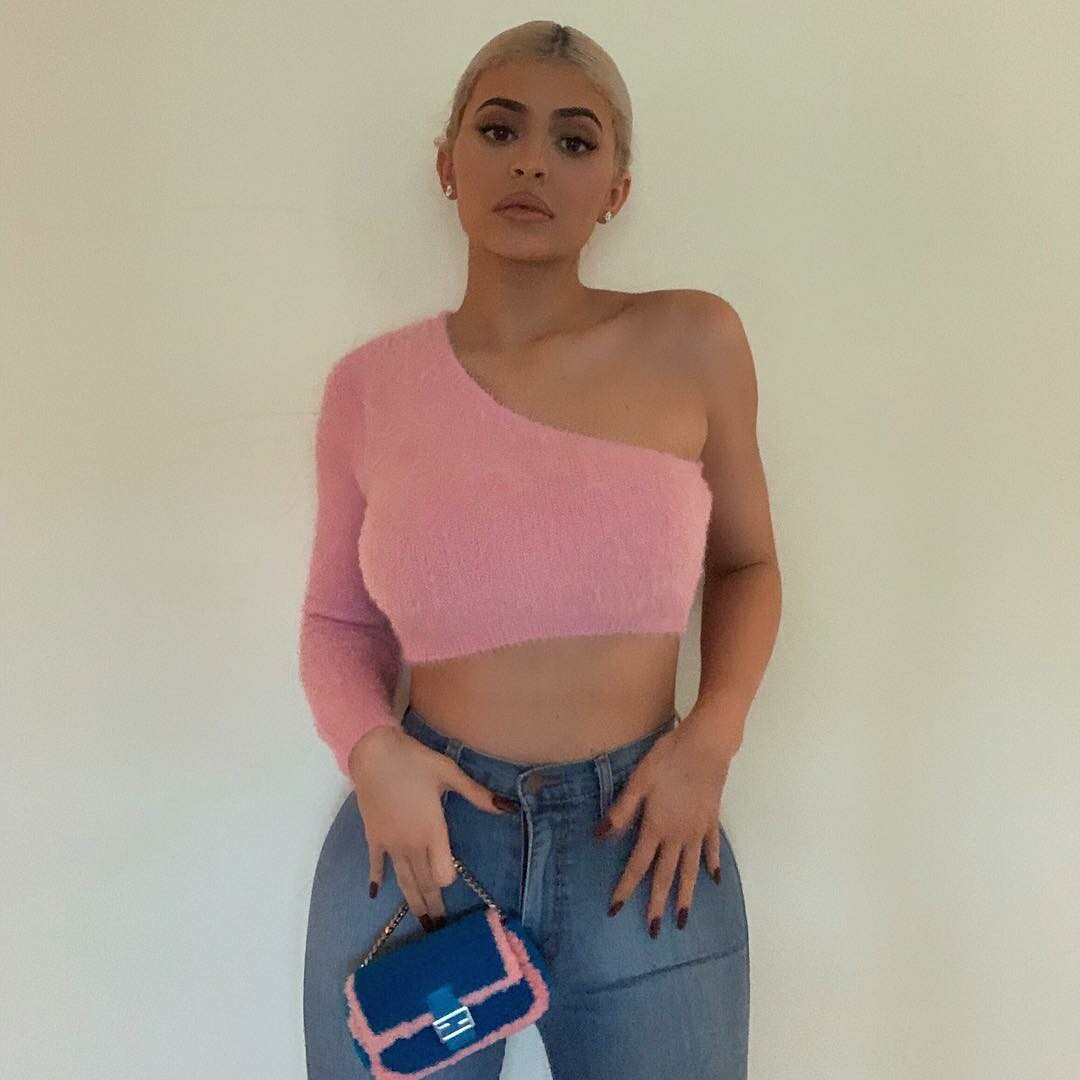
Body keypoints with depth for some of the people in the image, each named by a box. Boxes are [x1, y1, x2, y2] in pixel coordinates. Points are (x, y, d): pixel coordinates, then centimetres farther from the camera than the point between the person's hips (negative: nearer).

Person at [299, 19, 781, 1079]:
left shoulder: (693, 343, -6)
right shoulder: (372, 384, -4)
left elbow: (745, 562, 7)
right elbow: (338, 618, 7)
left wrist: (712, 733, -8)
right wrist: (372, 752, -11)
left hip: (642, 846, 0)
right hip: (417, 843, 1)